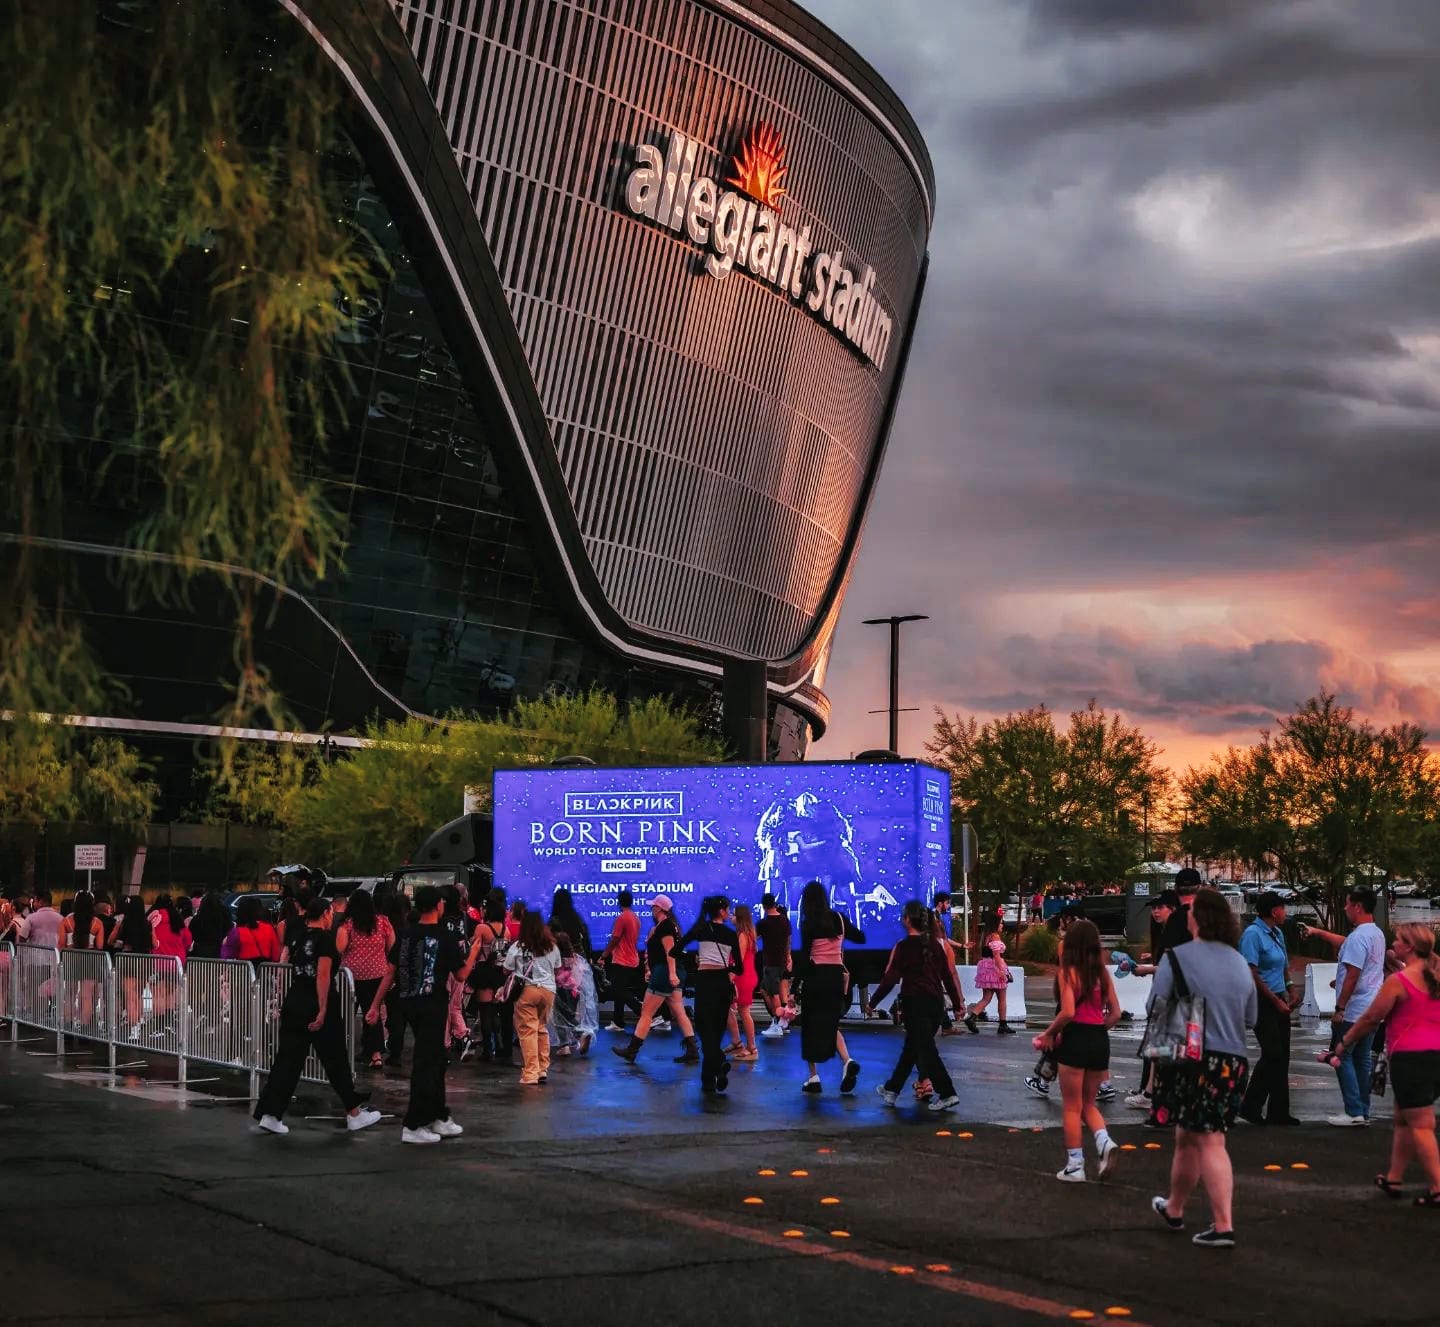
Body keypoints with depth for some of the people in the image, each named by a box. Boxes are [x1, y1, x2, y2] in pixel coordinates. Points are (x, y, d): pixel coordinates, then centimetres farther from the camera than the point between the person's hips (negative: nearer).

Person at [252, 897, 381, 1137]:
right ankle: (354, 1113, 16)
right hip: (317, 1008, -6)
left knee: (287, 1061, 6)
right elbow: (323, 975, -19)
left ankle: (269, 1115, -2)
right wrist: (323, 1011, -22)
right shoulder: (325, 938, -11)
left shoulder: (298, 938, 11)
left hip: (293, 1006, 6)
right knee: (336, 1061, 5)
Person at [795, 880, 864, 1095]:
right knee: (831, 1024, 15)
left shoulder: (809, 924, -9)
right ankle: (848, 1061, -11)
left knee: (811, 1026, 7)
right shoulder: (839, 919, 3)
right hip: (837, 975, 4)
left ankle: (814, 1077, 7)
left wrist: (798, 982, -6)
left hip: (815, 975, -4)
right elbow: (861, 938, 14)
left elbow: (804, 955, -11)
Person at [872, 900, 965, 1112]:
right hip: (936, 1002, 6)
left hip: (915, 1003, -6)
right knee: (912, 1047, 17)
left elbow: (890, 979, -10)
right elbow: (948, 976, 8)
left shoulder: (903, 947, -9)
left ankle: (947, 1094, -11)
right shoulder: (936, 944, 6)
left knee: (926, 1049, -3)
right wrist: (957, 1003, 15)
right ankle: (891, 1089, 27)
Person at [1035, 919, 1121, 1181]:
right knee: (1088, 1103, 19)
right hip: (1100, 1040, 5)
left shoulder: (1068, 972, -9)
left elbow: (1068, 1012, -19)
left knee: (1072, 1107, 7)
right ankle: (1105, 1142, -6)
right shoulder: (1102, 972, 7)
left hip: (1076, 1039, -5)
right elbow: (1115, 1013, 7)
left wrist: (1049, 1033, -6)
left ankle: (1075, 1166, 10)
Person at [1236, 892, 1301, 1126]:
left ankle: (1279, 1112, 14)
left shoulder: (1277, 934, 14)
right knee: (1272, 1053, -14)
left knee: (1282, 1056, 8)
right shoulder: (1253, 934, -13)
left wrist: (1291, 990, 9)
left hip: (1278, 1002, 9)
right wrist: (1277, 1001, -15)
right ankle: (1251, 1107, -4)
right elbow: (1252, 975, -18)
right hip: (1262, 1002, -9)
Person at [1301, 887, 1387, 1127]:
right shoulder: (1376, 934, 12)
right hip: (1372, 1010, 9)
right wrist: (1317, 932, 33)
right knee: (1362, 1059, 13)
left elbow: (1352, 976, -23)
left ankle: (1354, 1112, -5)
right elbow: (1345, 943, 29)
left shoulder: (1358, 937, -19)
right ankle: (1363, 1112, 16)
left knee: (1342, 1058, -1)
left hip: (1353, 1012, -9)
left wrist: (1339, 1008, -19)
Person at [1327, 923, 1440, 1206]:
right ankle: (1393, 1178, 23)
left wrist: (1343, 1044, 5)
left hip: (1410, 1057, -8)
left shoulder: (1398, 981, -11)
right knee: (1403, 1120, 17)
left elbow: (1370, 1019, -6)